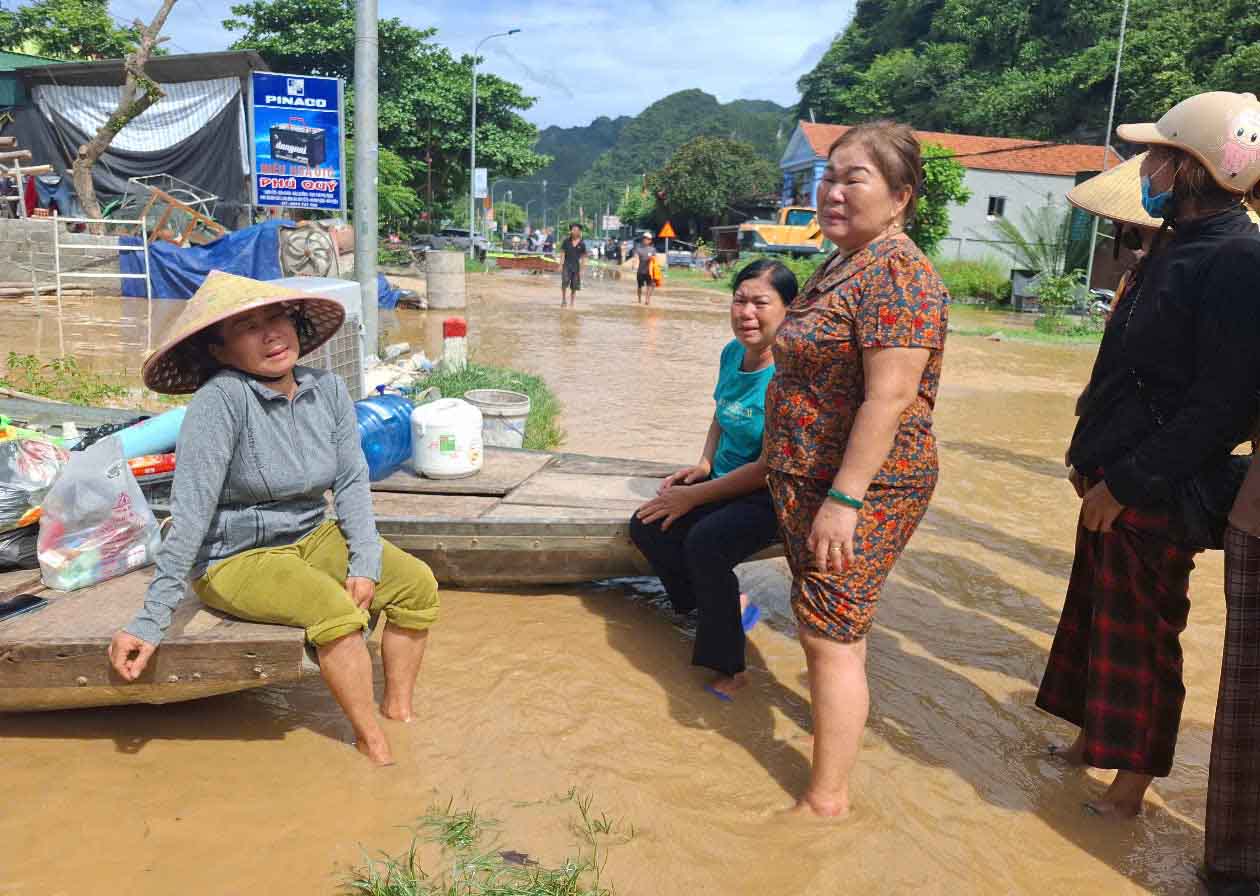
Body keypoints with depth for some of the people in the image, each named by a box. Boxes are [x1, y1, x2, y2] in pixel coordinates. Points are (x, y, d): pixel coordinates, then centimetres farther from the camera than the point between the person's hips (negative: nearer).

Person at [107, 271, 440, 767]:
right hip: (234, 558, -6)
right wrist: (151, 621, -27)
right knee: (337, 610, -28)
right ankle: (374, 747, -11)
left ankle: (398, 709, 8)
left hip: (311, 538, 7)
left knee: (416, 582, -6)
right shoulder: (221, 398, -24)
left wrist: (365, 562, -13)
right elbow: (191, 510, -27)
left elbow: (351, 481, -2)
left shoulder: (327, 389, -6)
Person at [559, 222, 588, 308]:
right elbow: (562, 253, 3)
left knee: (574, 287, 6)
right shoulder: (566, 241, -1)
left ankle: (572, 303, 17)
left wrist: (581, 270, 0)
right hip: (567, 265, -1)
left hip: (576, 266, 1)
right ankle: (563, 299, -3)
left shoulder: (582, 244, -1)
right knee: (564, 282, -19)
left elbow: (582, 257, 3)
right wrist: (561, 265, -3)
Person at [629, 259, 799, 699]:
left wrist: (696, 495, -17)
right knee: (646, 526, -7)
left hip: (773, 497, -8)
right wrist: (704, 464, 2)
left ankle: (728, 667, -9)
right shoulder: (732, 353, 2)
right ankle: (730, 605, 10)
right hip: (725, 481, 8)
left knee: (704, 543, -30)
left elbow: (771, 467, -23)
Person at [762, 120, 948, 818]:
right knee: (834, 623, 22)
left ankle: (827, 799, 9)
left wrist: (843, 500, -27)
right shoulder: (840, 266, 13)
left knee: (830, 635, -3)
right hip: (811, 479, 10)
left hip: (859, 487, -10)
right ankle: (838, 722, 41)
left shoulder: (895, 271, -18)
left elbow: (889, 399, -25)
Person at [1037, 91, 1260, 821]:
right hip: (1115, 478, 9)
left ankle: (1133, 777, 23)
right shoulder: (1178, 250, 11)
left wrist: (1130, 482, -20)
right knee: (1097, 615, 19)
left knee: (1141, 635, 5)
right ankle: (1094, 736, 37)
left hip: (1158, 495, -9)